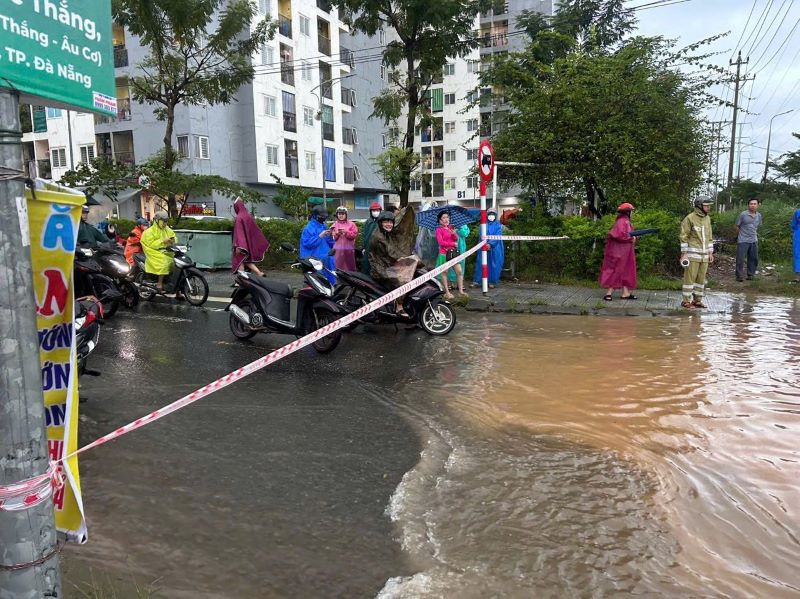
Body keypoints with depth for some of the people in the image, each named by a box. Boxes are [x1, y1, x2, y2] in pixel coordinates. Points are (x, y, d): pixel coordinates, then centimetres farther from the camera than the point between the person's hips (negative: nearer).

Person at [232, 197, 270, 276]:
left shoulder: (238, 218, -14)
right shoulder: (248, 216, 7)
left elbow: (238, 232, -21)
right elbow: (256, 230, 10)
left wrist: (238, 246, -25)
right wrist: (263, 243, 15)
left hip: (242, 243, -7)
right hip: (249, 243, 7)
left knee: (239, 261, 3)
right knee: (247, 261, 16)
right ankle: (259, 273, 1)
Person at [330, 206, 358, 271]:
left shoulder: (351, 224, 5)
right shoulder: (334, 225, 9)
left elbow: (355, 234, -4)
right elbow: (332, 237, 5)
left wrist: (346, 232, -15)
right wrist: (336, 234, -14)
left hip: (349, 249, -1)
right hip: (338, 249, 1)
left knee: (349, 266, 4)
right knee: (338, 266, -1)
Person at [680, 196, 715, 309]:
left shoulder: (707, 218, 12)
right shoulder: (690, 218, -8)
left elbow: (709, 237, 17)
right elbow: (684, 236, -9)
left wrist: (711, 253, 13)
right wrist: (684, 253, -14)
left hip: (704, 255, 7)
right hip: (693, 253, -6)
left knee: (701, 278, 8)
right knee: (690, 277, -4)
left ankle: (697, 300, 16)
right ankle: (686, 301, 1)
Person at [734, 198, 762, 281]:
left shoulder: (759, 215, 7)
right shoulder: (743, 215, -8)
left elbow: (758, 226, 21)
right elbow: (737, 226, 0)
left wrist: (754, 234, 17)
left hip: (754, 241, 5)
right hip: (743, 241, -5)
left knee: (754, 259, 9)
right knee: (740, 259, -4)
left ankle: (751, 275, 21)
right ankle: (739, 276, 4)